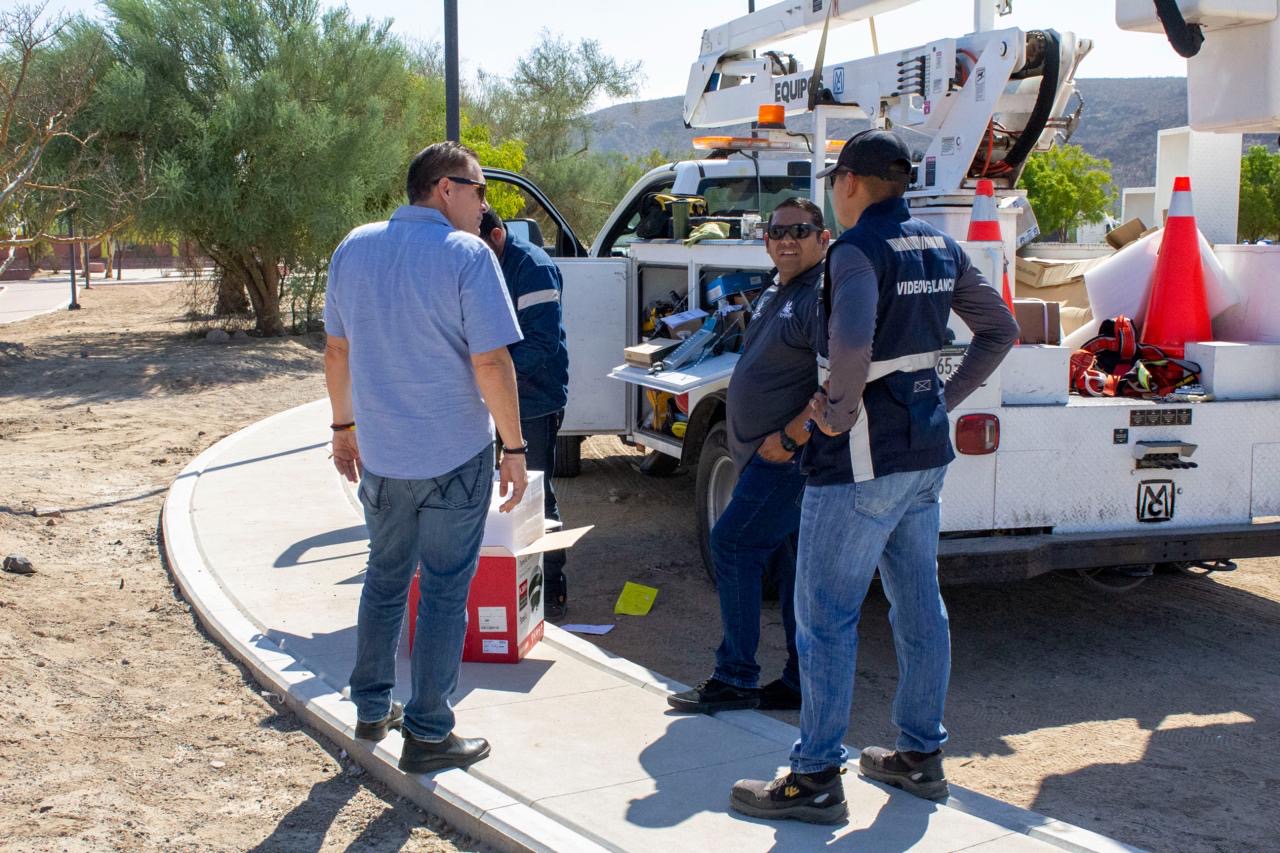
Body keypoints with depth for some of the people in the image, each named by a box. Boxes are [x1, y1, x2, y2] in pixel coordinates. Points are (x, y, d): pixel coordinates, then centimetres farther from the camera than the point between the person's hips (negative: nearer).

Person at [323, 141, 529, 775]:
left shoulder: (354, 249, 4)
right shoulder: (466, 255, -14)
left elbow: (337, 349, 11)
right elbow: (491, 362, -17)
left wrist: (344, 426, 21)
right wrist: (515, 448, -9)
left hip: (379, 454, 5)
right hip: (454, 455, -5)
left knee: (385, 579, 21)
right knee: (444, 592, 5)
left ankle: (372, 709, 31)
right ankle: (427, 734, 10)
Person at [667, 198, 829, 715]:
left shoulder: (823, 295, -14)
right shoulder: (775, 295, 17)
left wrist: (789, 436, -22)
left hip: (791, 455, -10)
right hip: (768, 455, 10)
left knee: (732, 544, -12)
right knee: (791, 562, 11)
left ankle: (735, 679, -5)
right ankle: (802, 682, 18)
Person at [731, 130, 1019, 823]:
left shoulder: (858, 251, -16)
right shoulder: (939, 248, 10)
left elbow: (852, 345, -33)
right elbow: (999, 330, 17)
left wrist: (839, 412, -18)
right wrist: (945, 398, 14)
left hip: (861, 458, -9)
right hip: (925, 452, 9)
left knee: (825, 614, -1)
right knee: (918, 603, 15)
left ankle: (816, 778, 4)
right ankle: (920, 755, 26)